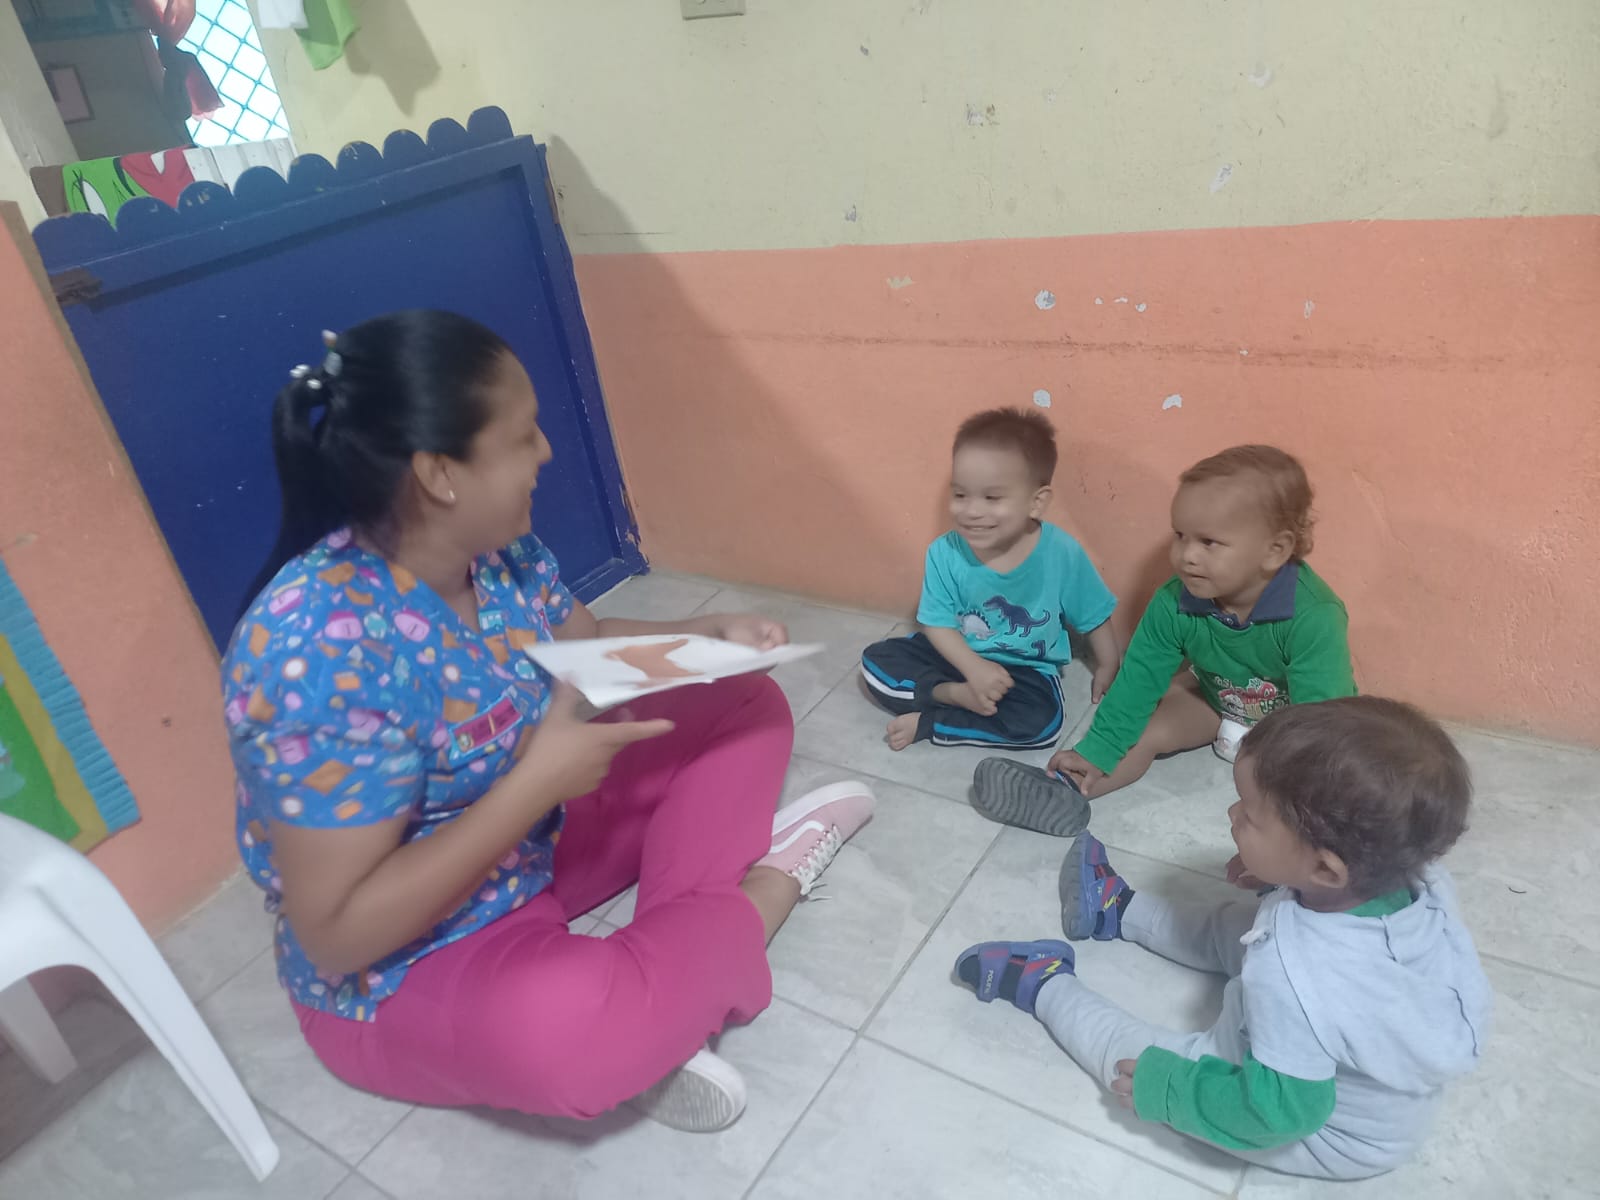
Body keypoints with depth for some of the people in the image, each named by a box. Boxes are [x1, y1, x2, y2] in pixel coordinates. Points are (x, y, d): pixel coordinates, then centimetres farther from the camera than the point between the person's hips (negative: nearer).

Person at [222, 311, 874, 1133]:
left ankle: (661, 991, -11)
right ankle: (767, 881, -10)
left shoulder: (498, 549, -10)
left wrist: (706, 637, -8)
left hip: (542, 839, 8)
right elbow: (337, 935, -29)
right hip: (402, 973, -7)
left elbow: (590, 643, 10)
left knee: (746, 707, 5)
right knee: (566, 1027, -40)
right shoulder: (321, 649, -32)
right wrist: (540, 778, -33)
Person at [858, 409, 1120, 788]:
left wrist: (1108, 669, 4)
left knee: (1040, 721, -31)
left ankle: (927, 723, -16)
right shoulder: (944, 553, -17)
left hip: (1027, 669, -1)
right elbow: (937, 624, -12)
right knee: (877, 661, -13)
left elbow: (1094, 619, -5)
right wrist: (973, 668, -27)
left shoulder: (1062, 554, -19)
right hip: (960, 658, 1)